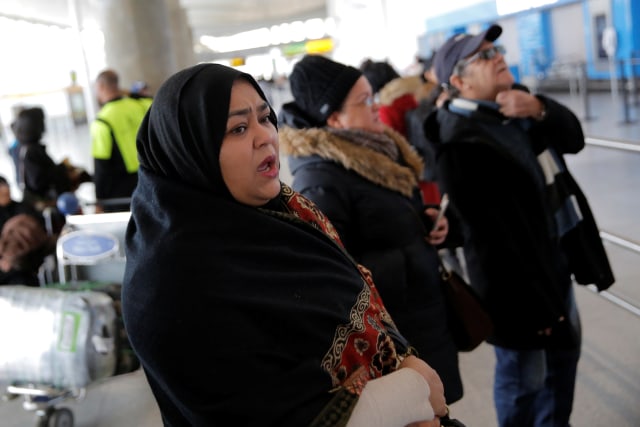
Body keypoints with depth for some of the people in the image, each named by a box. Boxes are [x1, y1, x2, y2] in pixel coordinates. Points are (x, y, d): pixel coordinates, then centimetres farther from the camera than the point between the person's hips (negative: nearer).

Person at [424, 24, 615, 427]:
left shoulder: (517, 102, 3)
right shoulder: (462, 141, -25)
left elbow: (573, 137, 1)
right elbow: (495, 235, -25)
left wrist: (539, 110, -19)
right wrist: (535, 302, -21)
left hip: (557, 256, 9)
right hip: (519, 273, -9)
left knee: (564, 352, 25)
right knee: (525, 376, 10)